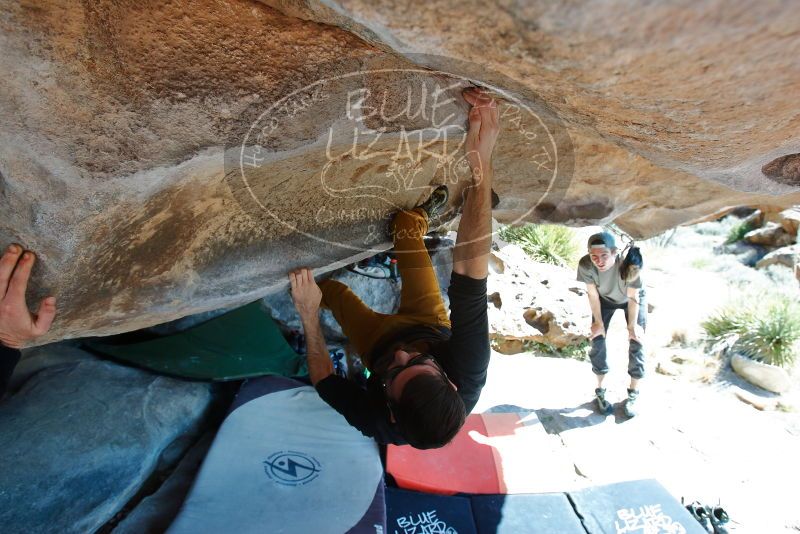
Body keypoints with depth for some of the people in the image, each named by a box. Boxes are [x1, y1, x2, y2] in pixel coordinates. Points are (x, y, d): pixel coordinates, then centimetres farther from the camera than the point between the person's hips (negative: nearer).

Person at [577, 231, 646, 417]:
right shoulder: (585, 265, -37)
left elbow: (633, 298, -25)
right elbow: (593, 295, -19)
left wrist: (632, 325, -15)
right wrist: (599, 322, -10)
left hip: (632, 298, -1)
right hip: (605, 298, 2)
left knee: (637, 342, -4)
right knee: (597, 340, -2)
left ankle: (633, 394, 14)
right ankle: (600, 391, 16)